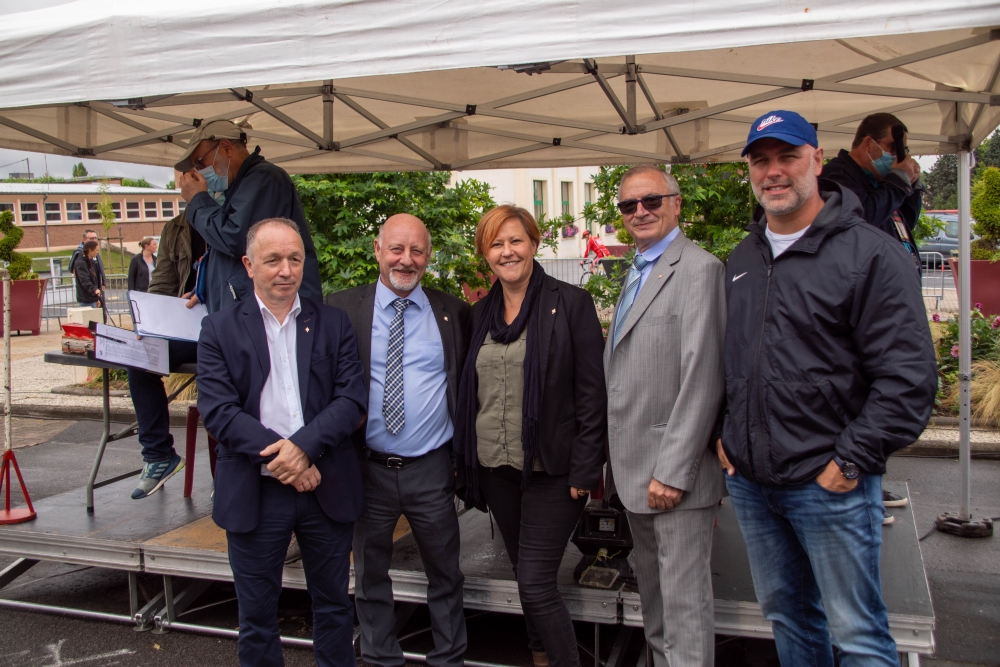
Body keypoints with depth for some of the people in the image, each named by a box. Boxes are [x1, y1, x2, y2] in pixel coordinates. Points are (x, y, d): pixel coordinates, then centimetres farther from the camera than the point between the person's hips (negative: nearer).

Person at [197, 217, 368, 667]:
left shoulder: (333, 324, 4)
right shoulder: (220, 329, 0)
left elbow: (352, 398, -5)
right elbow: (217, 409, -10)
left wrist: (303, 446, -20)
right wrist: (281, 460, -18)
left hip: (327, 489, 1)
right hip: (253, 492, -1)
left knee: (334, 605, 16)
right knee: (256, 614, 13)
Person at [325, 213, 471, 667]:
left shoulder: (454, 312, 2)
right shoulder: (342, 310, -2)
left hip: (431, 470, 0)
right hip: (368, 469, 0)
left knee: (445, 575, 13)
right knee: (370, 575, 16)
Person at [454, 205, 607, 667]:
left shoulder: (570, 304, -6)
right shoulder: (480, 314, 10)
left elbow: (592, 393, -9)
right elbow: (469, 392, 14)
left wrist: (584, 470, -13)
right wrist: (466, 463, 9)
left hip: (550, 471, -5)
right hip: (495, 469, 6)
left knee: (536, 585, -7)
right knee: (524, 577, 16)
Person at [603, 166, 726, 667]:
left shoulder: (699, 269, -13)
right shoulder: (637, 273, 16)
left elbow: (701, 379, -20)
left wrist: (672, 472, -21)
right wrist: (618, 454, 14)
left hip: (674, 472, -9)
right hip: (634, 468, 9)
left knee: (684, 602, 1)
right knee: (652, 591, 20)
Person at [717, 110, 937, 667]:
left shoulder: (871, 254, -9)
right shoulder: (743, 259, 11)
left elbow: (909, 377, -14)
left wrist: (852, 460, -15)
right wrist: (724, 434, 12)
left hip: (831, 482, -6)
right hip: (749, 480, 6)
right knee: (786, 615, 19)